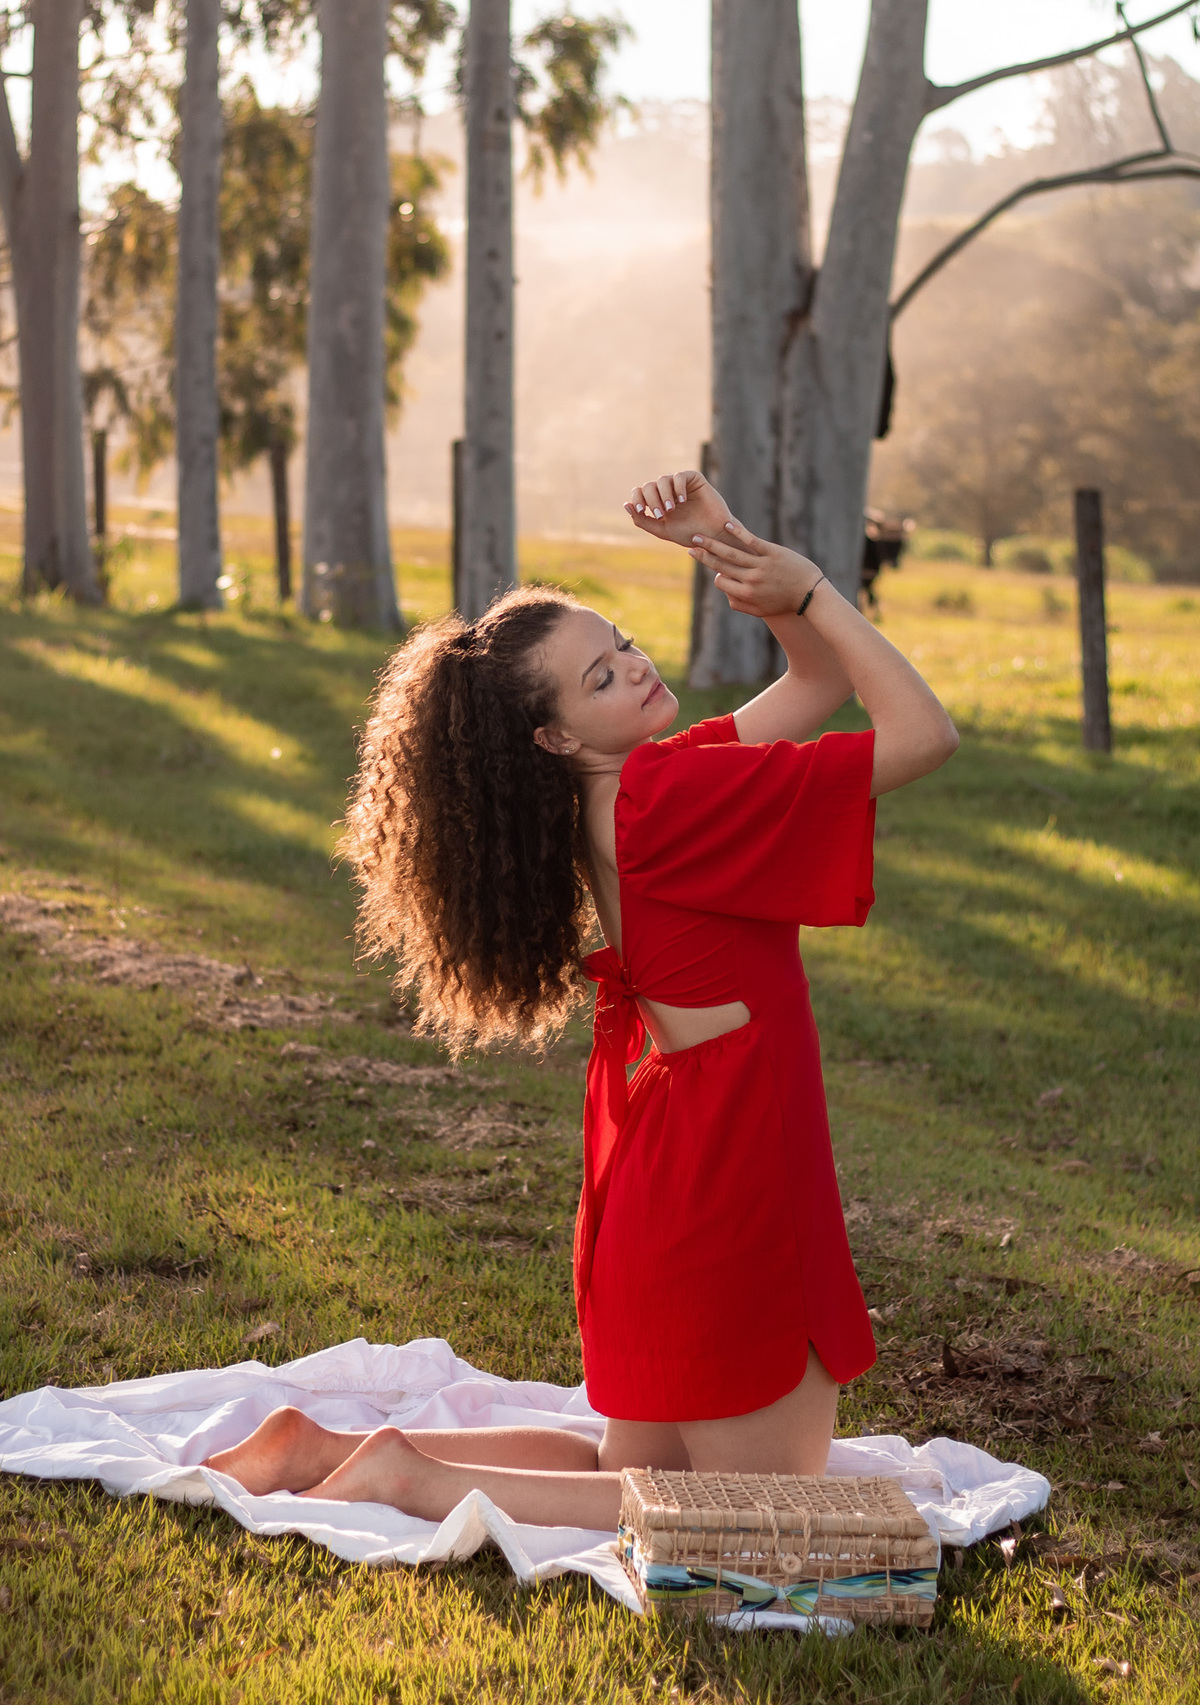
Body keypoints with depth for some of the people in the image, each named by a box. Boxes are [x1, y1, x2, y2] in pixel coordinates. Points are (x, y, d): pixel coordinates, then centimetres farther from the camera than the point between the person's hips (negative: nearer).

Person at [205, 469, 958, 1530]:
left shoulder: (629, 789, 8)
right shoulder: (673, 791, -19)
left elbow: (820, 681, 16)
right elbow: (924, 733, -19)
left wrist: (730, 548, 6)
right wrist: (806, 586, -11)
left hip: (658, 1159, 10)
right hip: (725, 1170, -10)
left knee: (633, 1469, 22)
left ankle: (333, 1449, 16)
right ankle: (413, 1482, -3)